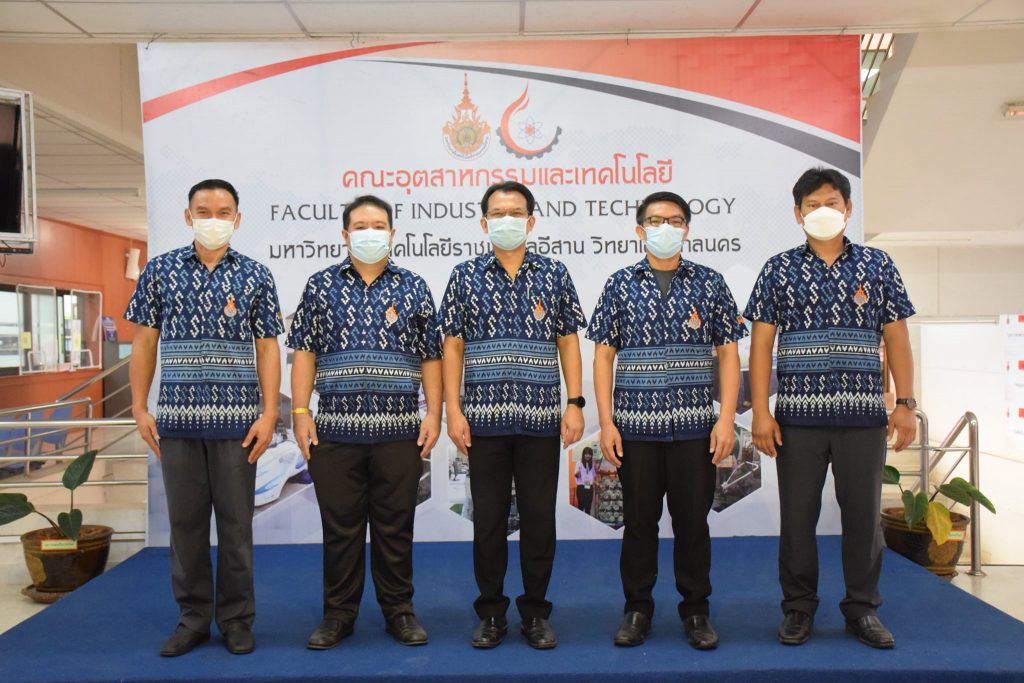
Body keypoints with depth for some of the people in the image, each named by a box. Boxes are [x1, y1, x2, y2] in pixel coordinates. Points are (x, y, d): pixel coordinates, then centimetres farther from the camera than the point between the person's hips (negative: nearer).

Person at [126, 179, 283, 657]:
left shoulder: (256, 275, 2)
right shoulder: (160, 270, 6)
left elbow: (267, 348, 1)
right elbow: (144, 342, 8)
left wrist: (269, 413, -6)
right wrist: (139, 408, 2)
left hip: (236, 419, -1)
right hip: (177, 418, 2)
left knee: (236, 522, 6)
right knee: (185, 521, 10)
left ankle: (236, 619, 20)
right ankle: (192, 618, 24)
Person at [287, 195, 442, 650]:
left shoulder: (414, 288, 8)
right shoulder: (321, 286, 8)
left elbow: (430, 357, 7)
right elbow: (305, 352, 5)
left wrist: (433, 413, -1)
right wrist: (300, 412, -2)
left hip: (399, 430, 0)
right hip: (335, 428, 0)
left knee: (395, 526, 8)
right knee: (340, 527, 8)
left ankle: (399, 610, 23)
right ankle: (338, 613, 23)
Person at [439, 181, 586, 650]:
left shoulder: (554, 274, 6)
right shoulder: (465, 276, 5)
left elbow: (568, 342, 6)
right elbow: (452, 345, 4)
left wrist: (575, 404, -2)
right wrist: (453, 409, -3)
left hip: (541, 418, 0)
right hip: (484, 418, 0)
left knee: (539, 517, 7)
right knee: (488, 518, 8)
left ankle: (536, 611, 22)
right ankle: (491, 613, 23)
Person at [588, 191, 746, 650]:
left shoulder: (709, 283, 5)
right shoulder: (621, 284, 5)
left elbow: (728, 353, 4)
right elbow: (603, 355, 4)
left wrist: (726, 418, -5)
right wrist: (606, 422, -3)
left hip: (694, 426, 0)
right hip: (635, 426, 0)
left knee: (693, 519, 8)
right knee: (639, 520, 10)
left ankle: (696, 609, 24)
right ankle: (637, 608, 25)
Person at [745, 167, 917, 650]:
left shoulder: (877, 266, 7)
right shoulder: (778, 270, 4)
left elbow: (896, 338, 8)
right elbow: (761, 343, 1)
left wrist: (905, 403, 1)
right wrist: (760, 411, -5)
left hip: (864, 414, 1)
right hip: (798, 415, -1)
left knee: (863, 513, 8)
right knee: (797, 515, 7)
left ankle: (863, 609, 25)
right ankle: (798, 608, 22)